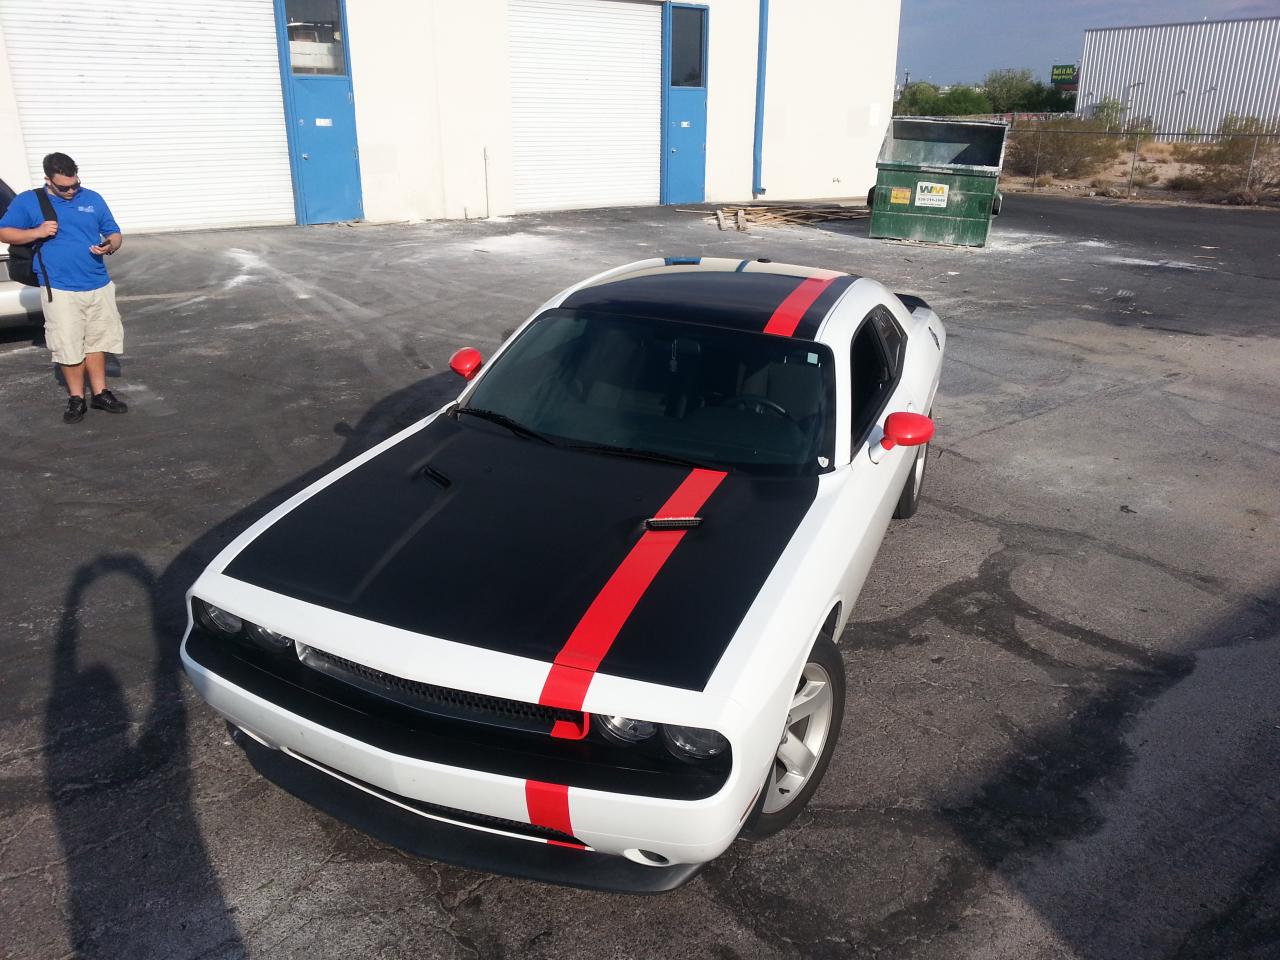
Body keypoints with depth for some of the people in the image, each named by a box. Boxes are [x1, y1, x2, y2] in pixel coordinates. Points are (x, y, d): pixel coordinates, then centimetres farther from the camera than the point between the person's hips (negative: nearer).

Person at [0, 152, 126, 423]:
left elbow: (114, 233, 12)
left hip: (99, 286, 3)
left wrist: (109, 247, -12)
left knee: (98, 341, 12)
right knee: (69, 347, 0)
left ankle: (100, 393, 23)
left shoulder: (93, 199, 7)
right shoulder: (28, 202, 0)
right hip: (60, 290, -3)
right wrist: (36, 232, -14)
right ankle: (76, 398, 13)